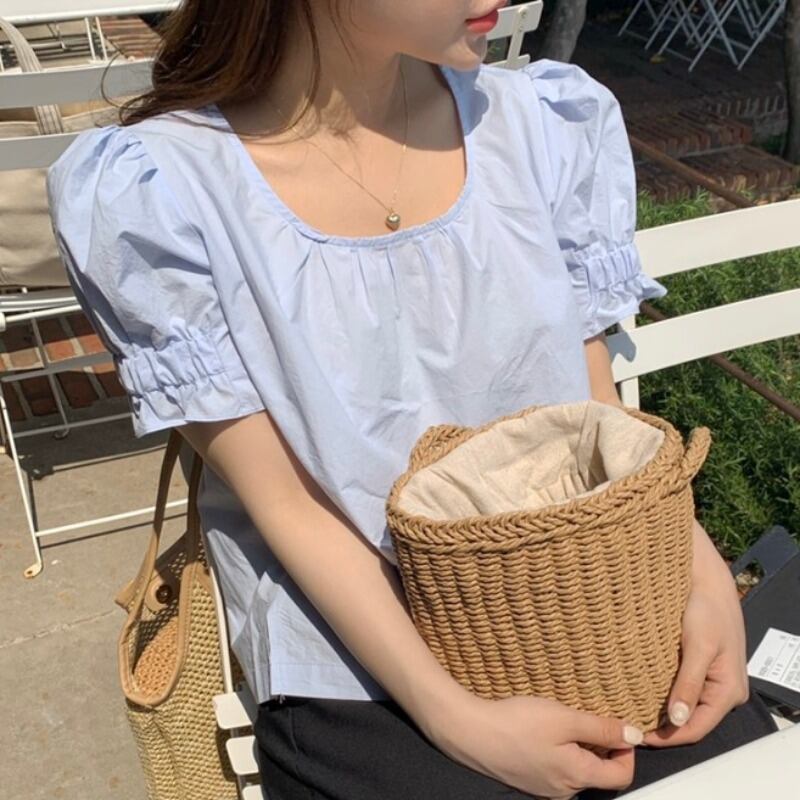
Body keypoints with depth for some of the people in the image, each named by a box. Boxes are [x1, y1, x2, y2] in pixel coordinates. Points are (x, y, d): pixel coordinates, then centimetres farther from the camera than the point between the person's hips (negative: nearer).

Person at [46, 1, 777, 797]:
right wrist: (456, 720, -16)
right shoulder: (153, 192, -14)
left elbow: (595, 412, 3)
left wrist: (701, 573, -12)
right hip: (359, 676, -3)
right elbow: (287, 503, -12)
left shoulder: (547, 120, -3)